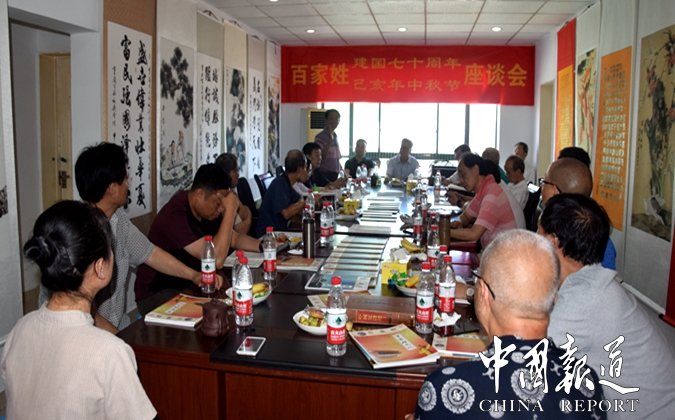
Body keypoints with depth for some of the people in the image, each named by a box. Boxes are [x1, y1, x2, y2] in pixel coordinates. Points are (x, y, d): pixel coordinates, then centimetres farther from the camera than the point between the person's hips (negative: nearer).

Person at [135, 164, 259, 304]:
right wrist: (230, 210, -29)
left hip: (188, 286, 8)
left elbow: (235, 238, 11)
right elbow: (216, 259, -34)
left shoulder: (206, 209, 0)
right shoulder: (175, 216, -28)